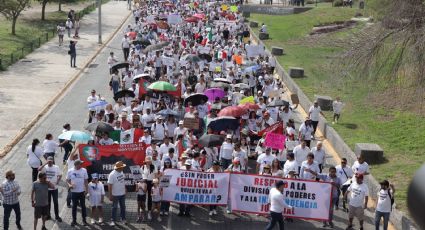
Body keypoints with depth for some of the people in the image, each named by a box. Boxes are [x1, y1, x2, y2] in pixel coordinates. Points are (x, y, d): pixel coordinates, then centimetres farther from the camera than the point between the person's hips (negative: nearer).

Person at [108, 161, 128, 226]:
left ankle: (123, 218, 30)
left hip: (122, 193, 7)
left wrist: (125, 189, 16)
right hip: (115, 194, -7)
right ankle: (113, 220, 13)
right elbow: (109, 185, -22)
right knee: (114, 207, 4)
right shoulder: (112, 175, -24)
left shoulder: (121, 172, -1)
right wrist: (110, 195, -21)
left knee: (123, 206, 17)